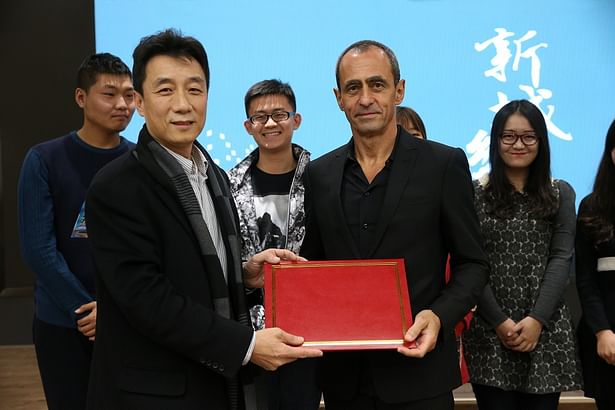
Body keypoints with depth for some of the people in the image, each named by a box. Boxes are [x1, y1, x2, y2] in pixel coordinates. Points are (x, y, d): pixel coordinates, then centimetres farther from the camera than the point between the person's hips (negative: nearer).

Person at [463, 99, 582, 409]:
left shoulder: (560, 194, 9)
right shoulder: (474, 194, 2)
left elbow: (561, 258, 0)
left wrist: (537, 319, -10)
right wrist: (499, 321, -9)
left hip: (546, 331, 2)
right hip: (489, 332, -1)